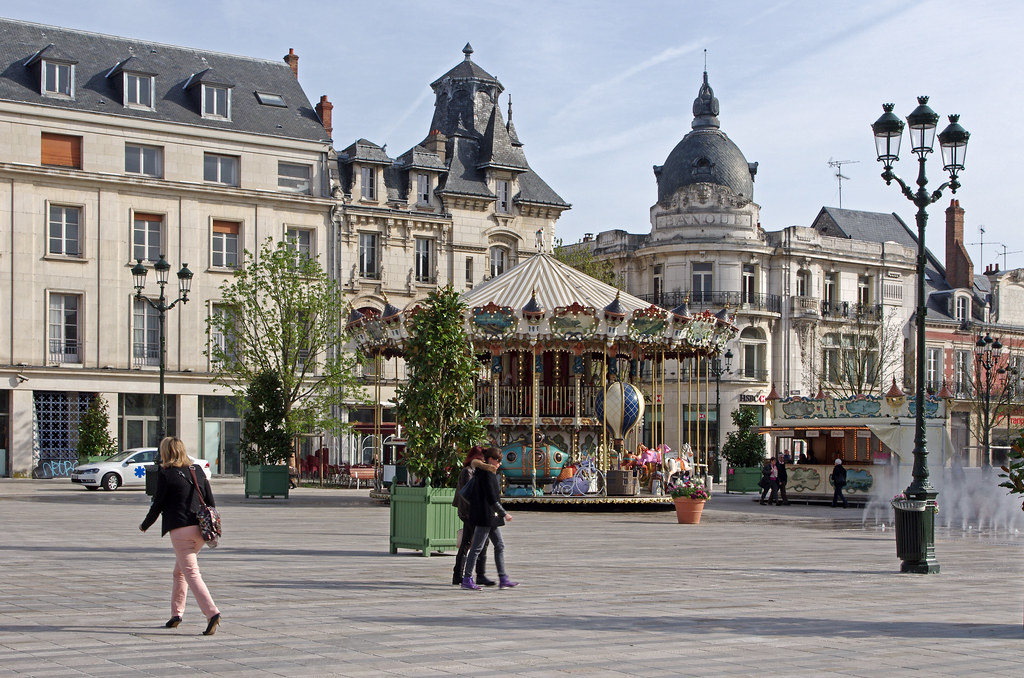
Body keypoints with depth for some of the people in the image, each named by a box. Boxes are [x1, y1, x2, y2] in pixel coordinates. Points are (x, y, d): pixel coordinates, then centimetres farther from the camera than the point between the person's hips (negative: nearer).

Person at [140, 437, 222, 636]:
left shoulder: (165, 473, -6)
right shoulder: (197, 470, 10)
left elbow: (158, 504, -3)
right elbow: (211, 501, 10)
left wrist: (145, 525, 13)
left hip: (180, 530, -6)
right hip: (200, 529, 6)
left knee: (191, 573, -8)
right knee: (180, 570, 22)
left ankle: (212, 613, -23)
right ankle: (176, 613, 27)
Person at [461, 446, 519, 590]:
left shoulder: (485, 473, 15)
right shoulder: (487, 475, -16)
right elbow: (492, 499, -20)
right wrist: (504, 514, -13)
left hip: (490, 517, 11)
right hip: (485, 516, -11)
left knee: (499, 546, 9)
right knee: (477, 547, -4)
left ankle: (503, 579, 9)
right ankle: (467, 579, 2)